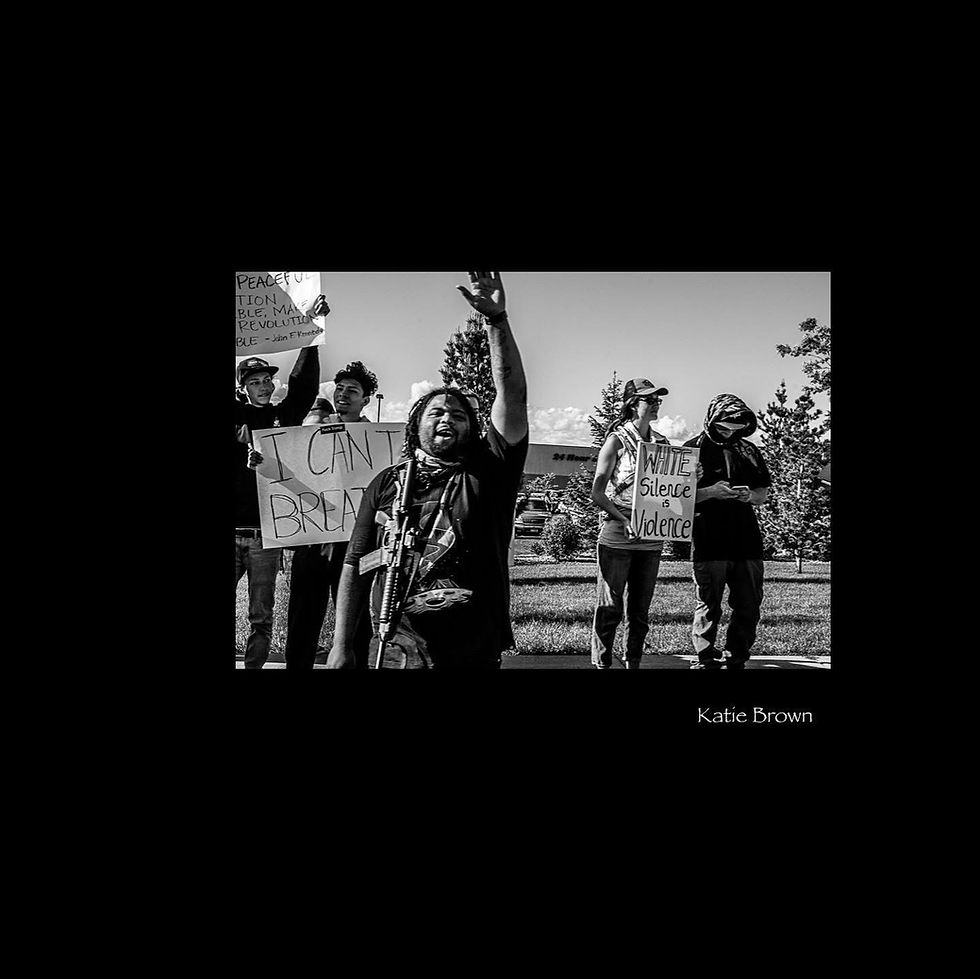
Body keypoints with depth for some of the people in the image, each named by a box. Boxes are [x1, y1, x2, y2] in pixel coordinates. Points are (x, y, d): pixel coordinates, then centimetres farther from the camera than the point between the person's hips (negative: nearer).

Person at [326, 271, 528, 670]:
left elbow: (513, 396, -11)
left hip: (477, 652, 0)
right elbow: (356, 566, 5)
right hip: (404, 651, 1)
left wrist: (497, 321, -18)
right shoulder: (387, 483, 4)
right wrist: (342, 645, 1)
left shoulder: (486, 471, 0)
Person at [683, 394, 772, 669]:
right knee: (708, 608, 1)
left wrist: (749, 496, -6)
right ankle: (706, 661, 12)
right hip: (709, 543, -4)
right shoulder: (693, 449, 1)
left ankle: (736, 660, 22)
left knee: (749, 608, 8)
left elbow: (763, 494, 18)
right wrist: (711, 492, -17)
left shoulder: (749, 451, 14)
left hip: (747, 543, 4)